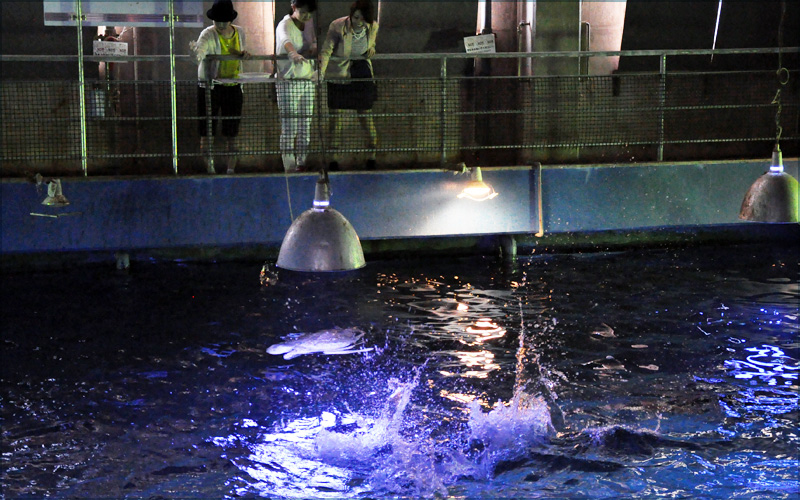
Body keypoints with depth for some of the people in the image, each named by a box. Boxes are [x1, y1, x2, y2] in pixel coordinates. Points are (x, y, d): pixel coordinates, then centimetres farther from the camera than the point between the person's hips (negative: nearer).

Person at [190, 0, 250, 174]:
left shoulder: (240, 32, 4)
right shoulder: (208, 34, -13)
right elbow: (201, 48, -35)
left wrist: (243, 54, -8)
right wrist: (196, 51, -60)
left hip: (233, 86, 4)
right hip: (209, 86, -4)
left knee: (231, 134, 7)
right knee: (207, 133, -2)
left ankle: (231, 171, 14)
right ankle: (210, 171, 5)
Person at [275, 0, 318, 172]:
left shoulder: (310, 25, 11)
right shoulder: (285, 24, -11)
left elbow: (316, 44, 10)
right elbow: (285, 40, -32)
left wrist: (313, 49, -16)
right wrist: (294, 53, -55)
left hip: (308, 81, 7)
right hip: (288, 81, -7)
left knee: (306, 127, 8)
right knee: (289, 128, -9)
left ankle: (302, 163, 17)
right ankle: (289, 166, -7)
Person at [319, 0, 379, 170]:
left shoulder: (373, 27, -7)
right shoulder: (337, 26, -18)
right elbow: (326, 50, -22)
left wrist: (371, 48, -8)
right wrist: (321, 72, -37)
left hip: (362, 72, 1)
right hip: (338, 75, -1)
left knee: (365, 114, 3)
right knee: (335, 115, 3)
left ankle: (372, 156, 17)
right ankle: (334, 157, 13)